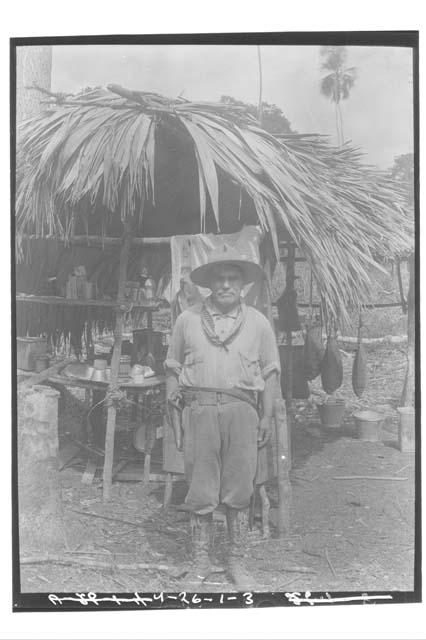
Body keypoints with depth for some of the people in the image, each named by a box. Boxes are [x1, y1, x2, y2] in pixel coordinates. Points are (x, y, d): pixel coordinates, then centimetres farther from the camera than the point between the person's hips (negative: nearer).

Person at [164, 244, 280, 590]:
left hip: (241, 409, 0)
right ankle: (201, 561, 20)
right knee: (200, 493, 6)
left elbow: (270, 372, 10)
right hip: (198, 409, 0)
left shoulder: (258, 322, 8)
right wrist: (175, 414, 4)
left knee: (239, 492, 6)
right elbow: (173, 370, 10)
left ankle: (238, 562, 21)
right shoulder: (188, 319, 7)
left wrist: (267, 416, 4)